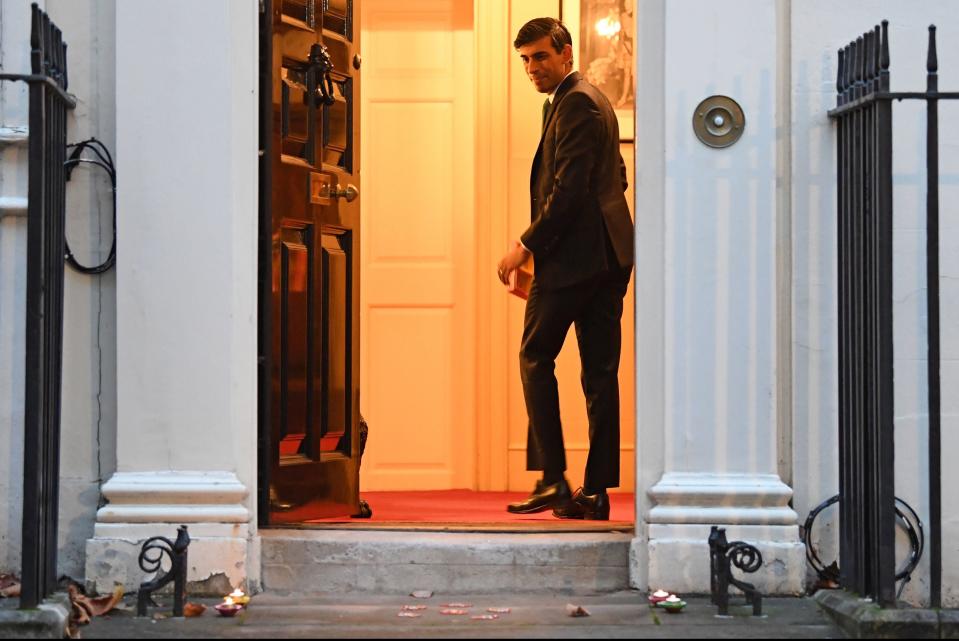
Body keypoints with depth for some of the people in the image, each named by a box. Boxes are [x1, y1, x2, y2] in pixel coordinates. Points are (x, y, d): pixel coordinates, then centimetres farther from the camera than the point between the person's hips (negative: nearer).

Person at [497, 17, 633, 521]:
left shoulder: (576, 104, -12)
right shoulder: (592, 100, 20)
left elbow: (569, 190, -20)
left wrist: (527, 246, -15)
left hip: (573, 255, -10)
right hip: (608, 256, 10)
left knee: (536, 358, 1)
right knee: (600, 371, 6)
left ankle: (552, 478, -1)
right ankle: (595, 490, 8)